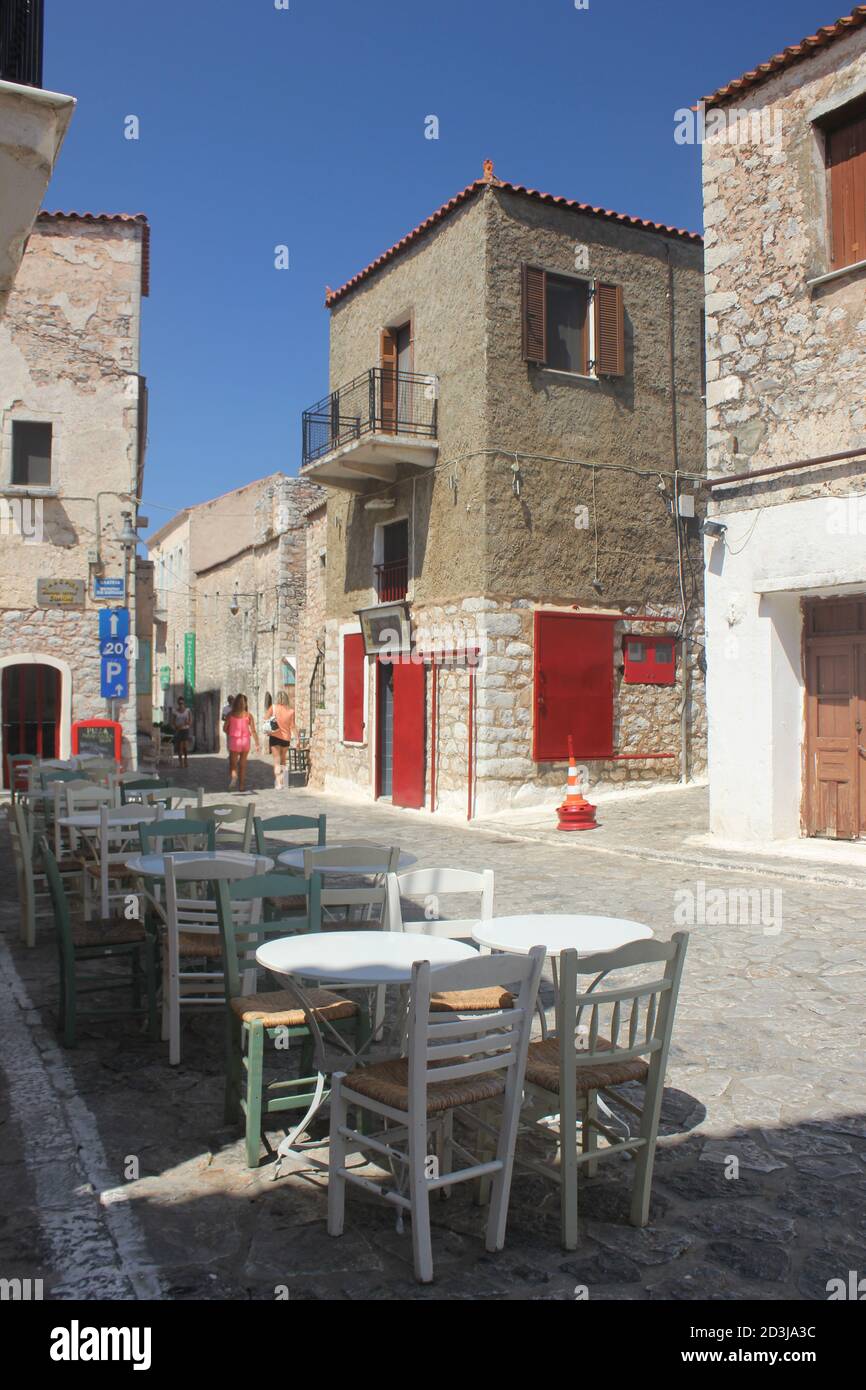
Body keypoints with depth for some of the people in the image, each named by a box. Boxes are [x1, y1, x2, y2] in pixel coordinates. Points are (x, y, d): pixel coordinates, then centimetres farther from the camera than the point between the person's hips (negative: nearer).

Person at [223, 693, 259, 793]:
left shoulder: (231, 715, -4)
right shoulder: (248, 715, -5)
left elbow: (225, 728, 1)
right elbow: (253, 731, -8)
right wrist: (257, 744, -4)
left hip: (234, 741, -1)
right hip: (245, 741, 1)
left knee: (233, 764, 6)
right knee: (243, 764, 15)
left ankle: (233, 777, -26)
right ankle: (241, 786, 20)